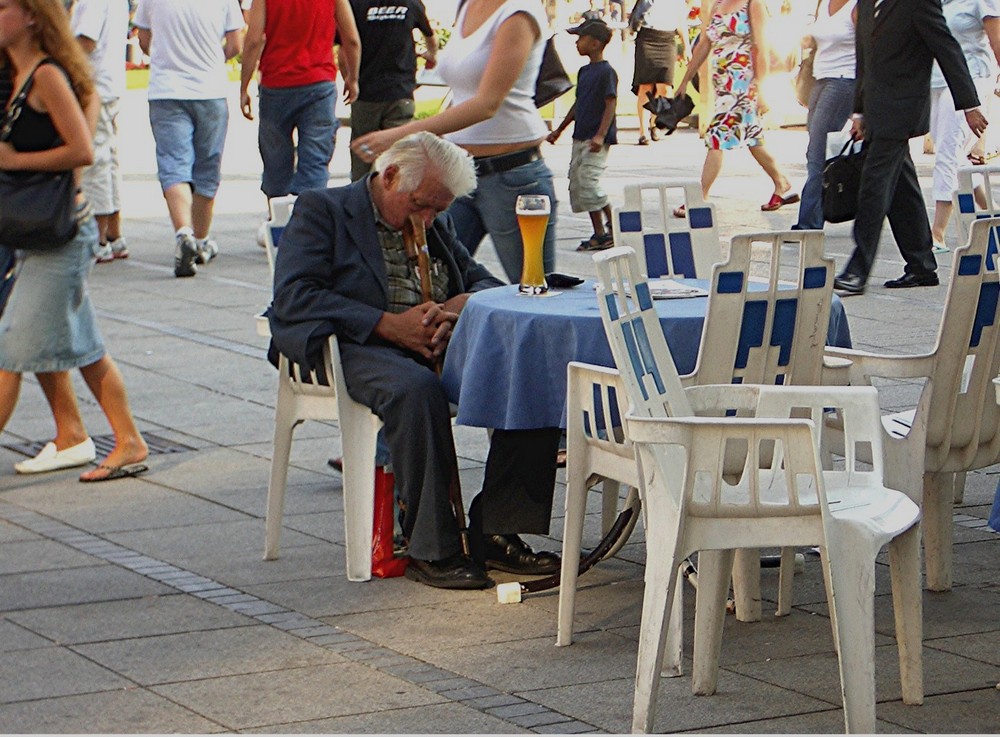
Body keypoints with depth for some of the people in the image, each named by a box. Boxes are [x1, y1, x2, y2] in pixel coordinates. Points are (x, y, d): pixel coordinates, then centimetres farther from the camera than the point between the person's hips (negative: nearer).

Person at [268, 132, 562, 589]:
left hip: (439, 346, 6)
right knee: (416, 388, -39)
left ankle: (494, 532, -16)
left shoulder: (436, 225, 24)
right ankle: (431, 550, -31)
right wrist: (389, 325, -17)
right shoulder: (322, 210, 4)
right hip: (357, 349, -6)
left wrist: (464, 303, -5)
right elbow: (292, 297, -10)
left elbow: (483, 280, 22)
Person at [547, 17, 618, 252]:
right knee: (576, 186, 6)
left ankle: (613, 228, -3)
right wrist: (559, 130, 28)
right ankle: (600, 234, 11)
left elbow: (611, 104, -18)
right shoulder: (584, 71, 15)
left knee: (588, 182, -15)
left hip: (597, 140, -9)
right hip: (580, 138, 9)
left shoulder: (606, 72, -11)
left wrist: (601, 135, -27)